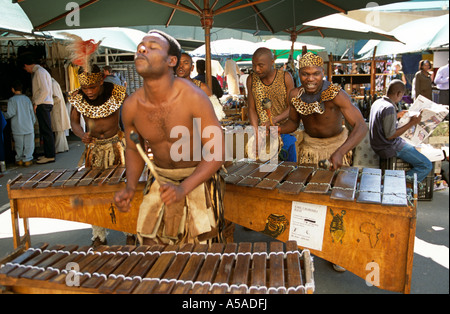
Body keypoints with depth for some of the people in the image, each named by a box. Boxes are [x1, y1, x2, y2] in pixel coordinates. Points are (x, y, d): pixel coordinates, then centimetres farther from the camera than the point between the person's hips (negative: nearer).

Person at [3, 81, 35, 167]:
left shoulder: (12, 100, -4)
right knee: (29, 144, 5)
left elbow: (10, 113, -11)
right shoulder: (27, 99, 5)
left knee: (19, 145, 9)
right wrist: (33, 123, 19)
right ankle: (27, 159, 3)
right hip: (29, 126, 2)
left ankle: (19, 160, 16)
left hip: (17, 128, -1)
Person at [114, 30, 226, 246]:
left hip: (199, 177, -3)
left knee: (201, 248, 2)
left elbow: (217, 151, -22)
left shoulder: (193, 98, -24)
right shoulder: (131, 106, -11)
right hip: (161, 179, 3)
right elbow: (133, 149, 6)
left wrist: (184, 188, -32)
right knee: (149, 243, 8)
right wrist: (130, 187, -11)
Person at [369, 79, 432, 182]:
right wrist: (411, 123, -19)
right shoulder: (389, 108, -24)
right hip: (389, 148, -10)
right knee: (426, 166, -7)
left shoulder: (378, 102, 5)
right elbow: (390, 135, -24)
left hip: (378, 144, 10)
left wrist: (397, 116, 21)